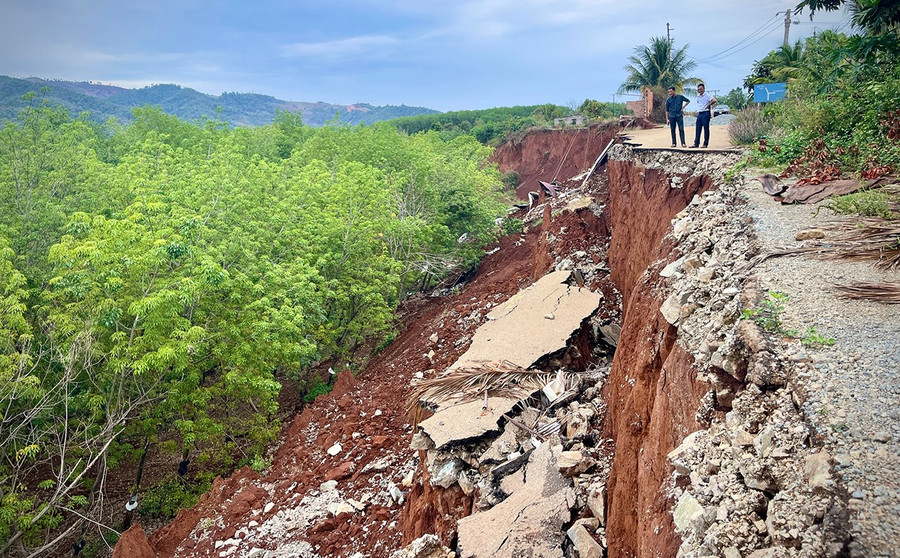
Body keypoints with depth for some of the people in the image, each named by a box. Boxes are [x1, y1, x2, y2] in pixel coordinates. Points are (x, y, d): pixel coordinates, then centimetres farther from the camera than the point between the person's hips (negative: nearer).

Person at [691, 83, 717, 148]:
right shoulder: (698, 96, 14)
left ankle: (705, 144, 0)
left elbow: (714, 100, -24)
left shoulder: (707, 96, -10)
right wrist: (698, 111, 15)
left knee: (706, 129, -3)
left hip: (705, 113, -7)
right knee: (698, 129, 5)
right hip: (699, 114, 7)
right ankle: (696, 143, 6)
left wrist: (708, 105, -11)